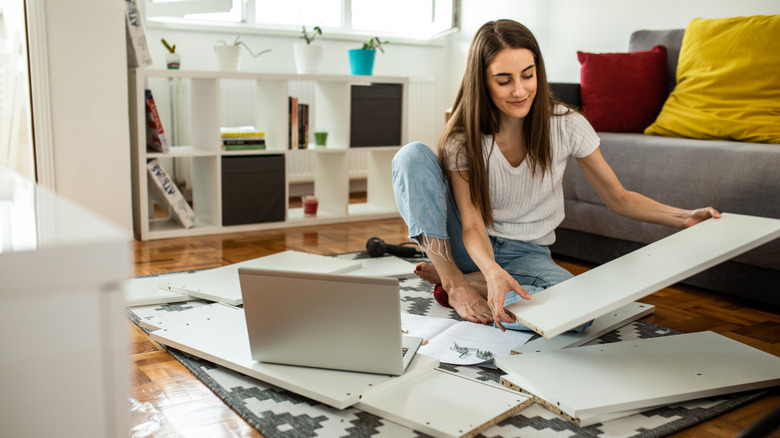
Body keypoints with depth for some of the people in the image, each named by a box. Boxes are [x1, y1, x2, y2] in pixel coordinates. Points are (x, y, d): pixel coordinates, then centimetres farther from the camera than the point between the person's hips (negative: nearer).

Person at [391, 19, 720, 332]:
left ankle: (471, 281, -14)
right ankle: (453, 280, -19)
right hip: (474, 248, 0)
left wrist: (686, 217, -16)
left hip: (527, 254, 1)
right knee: (413, 155, -22)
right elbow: (472, 225, -19)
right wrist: (492, 271, -41)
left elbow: (619, 198, -2)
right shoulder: (462, 139, -14)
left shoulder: (567, 125, -11)